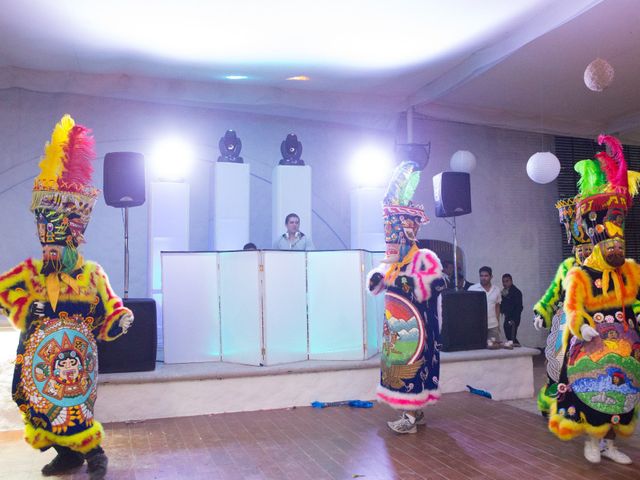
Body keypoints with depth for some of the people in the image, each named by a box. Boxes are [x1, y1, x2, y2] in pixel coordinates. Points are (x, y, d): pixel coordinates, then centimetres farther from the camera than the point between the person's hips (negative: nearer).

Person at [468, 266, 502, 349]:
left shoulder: (496, 290, 8)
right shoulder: (472, 289, -3)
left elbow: (497, 306, 16)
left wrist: (497, 322, 11)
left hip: (493, 326, 3)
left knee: (495, 345, 2)